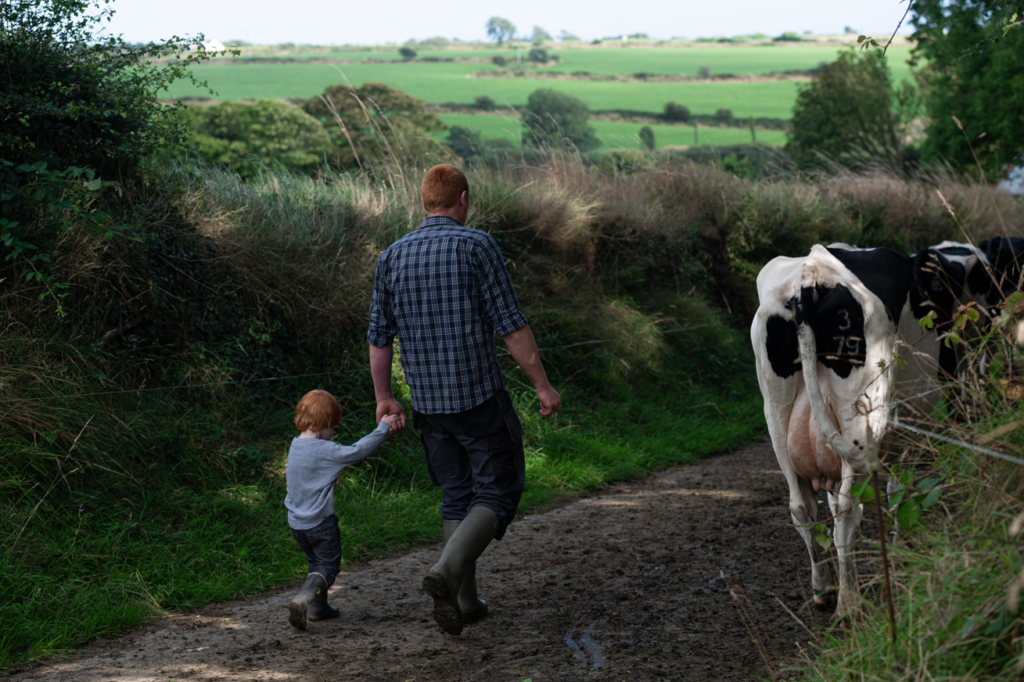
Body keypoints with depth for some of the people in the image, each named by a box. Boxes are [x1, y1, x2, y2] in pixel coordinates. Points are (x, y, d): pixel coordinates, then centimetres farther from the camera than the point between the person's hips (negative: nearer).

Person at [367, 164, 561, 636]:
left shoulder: (393, 256, 6)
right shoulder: (476, 247, -9)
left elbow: (379, 337, 9)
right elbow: (511, 326, -12)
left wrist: (383, 397, 20)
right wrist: (542, 385, -5)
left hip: (428, 404, 5)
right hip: (480, 399, -5)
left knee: (457, 497, 16)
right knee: (496, 493, 4)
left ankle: (464, 599, 14)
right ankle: (447, 571, -18)